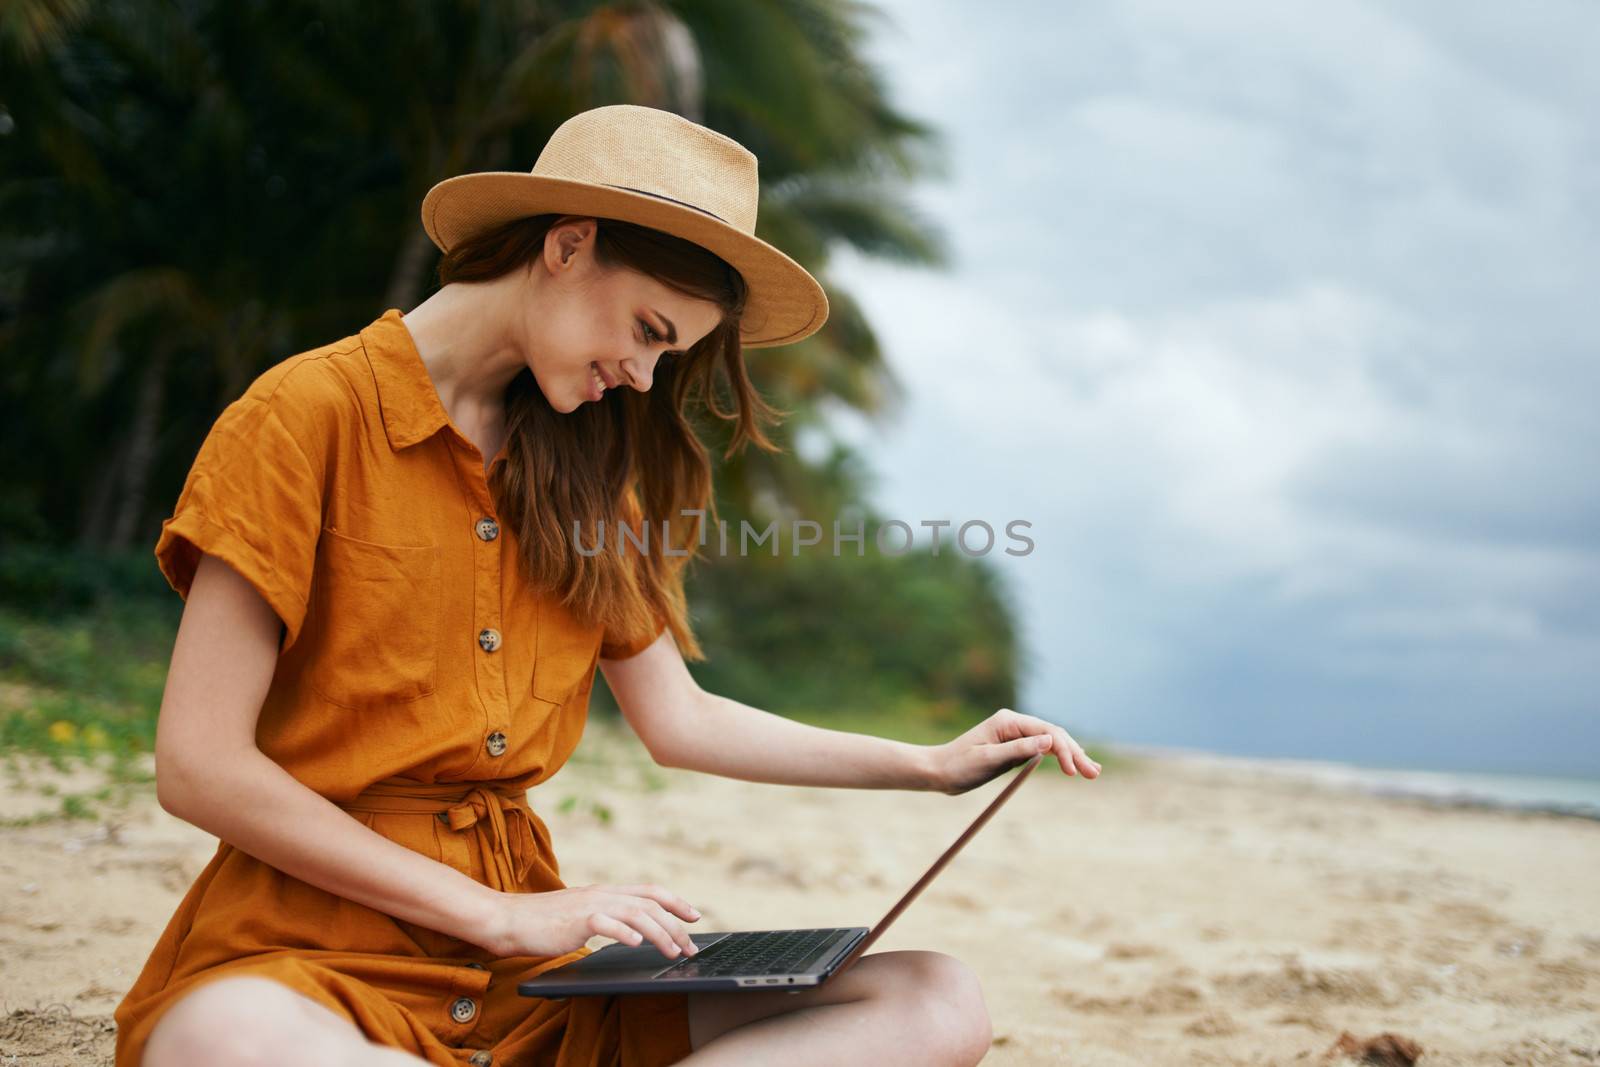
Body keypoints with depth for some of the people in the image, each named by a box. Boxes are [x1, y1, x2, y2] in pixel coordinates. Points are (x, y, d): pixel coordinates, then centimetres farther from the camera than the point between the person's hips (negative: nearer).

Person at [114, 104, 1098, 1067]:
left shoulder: (584, 474, 15)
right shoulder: (315, 411, -6)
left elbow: (678, 720, 21)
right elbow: (199, 766, -12)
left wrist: (935, 765, 13)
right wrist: (499, 915, -12)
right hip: (312, 956, -6)